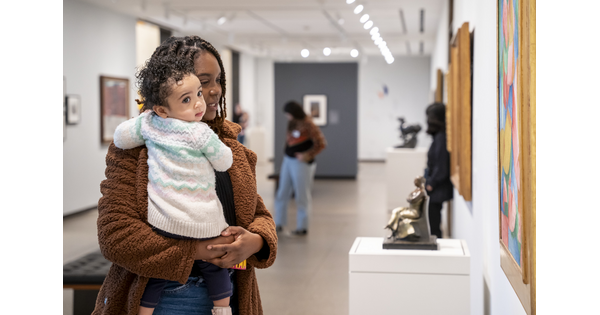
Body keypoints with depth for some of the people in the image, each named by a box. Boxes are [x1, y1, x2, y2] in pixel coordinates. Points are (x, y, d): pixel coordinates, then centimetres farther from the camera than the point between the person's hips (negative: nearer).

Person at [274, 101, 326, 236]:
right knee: (282, 193, 11)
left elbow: (321, 143, -16)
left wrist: (308, 155, -20)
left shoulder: (308, 125, -15)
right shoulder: (292, 123, 8)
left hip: (301, 163, -8)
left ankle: (302, 227, 10)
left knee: (302, 196, 1)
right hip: (288, 160, 8)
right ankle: (279, 223, 20)